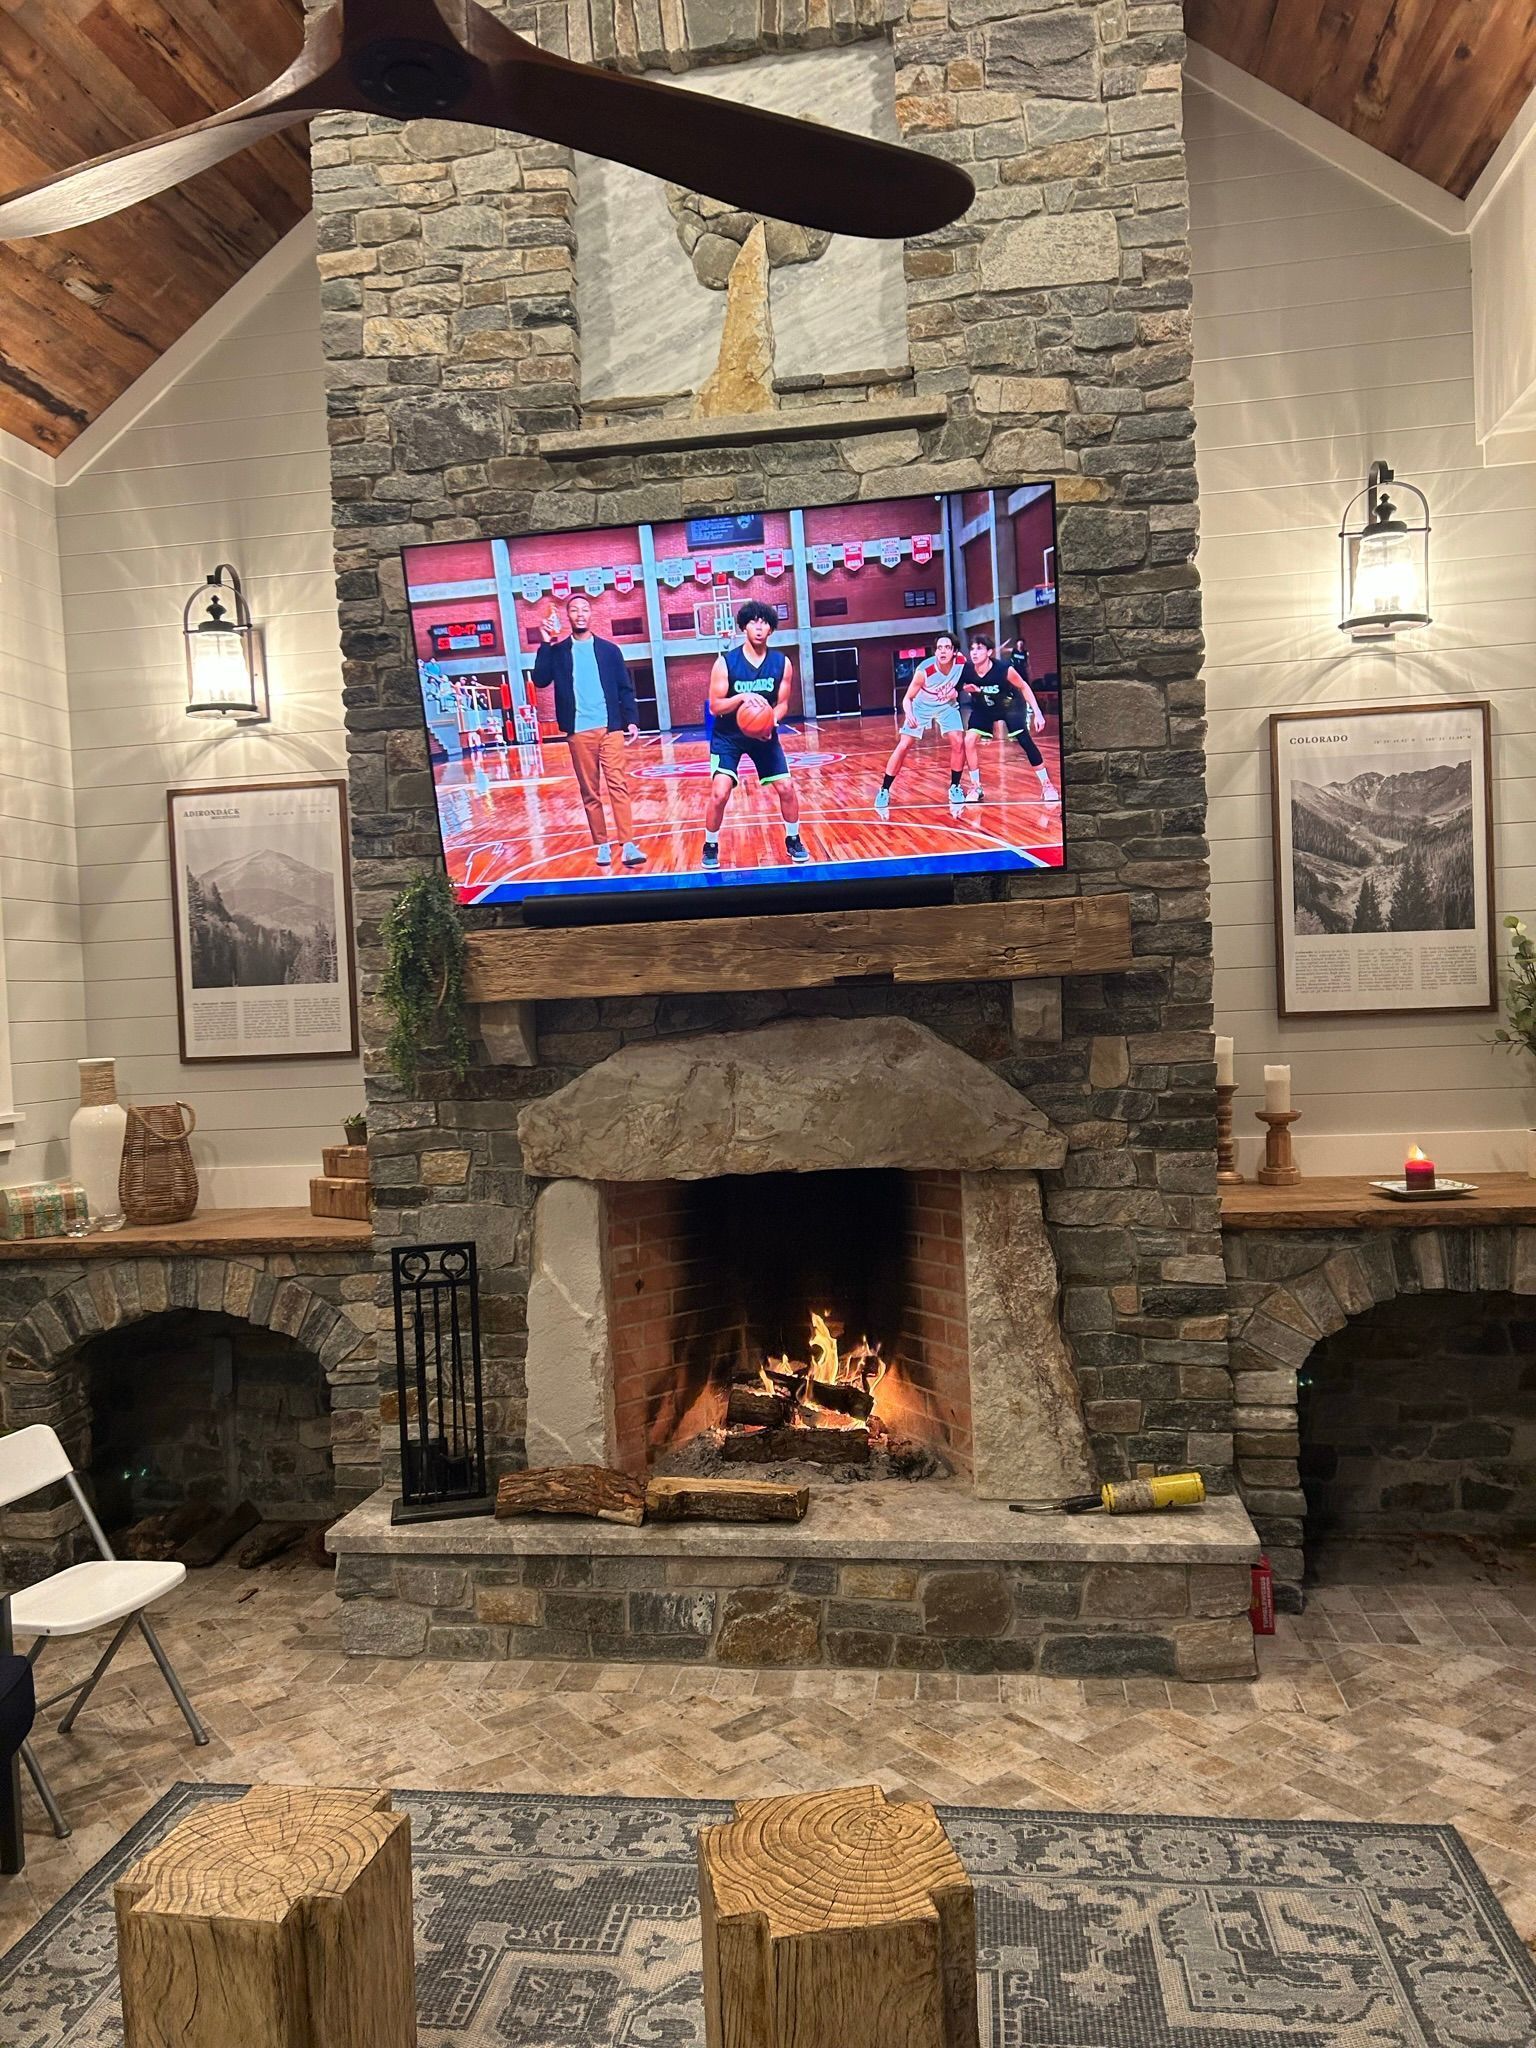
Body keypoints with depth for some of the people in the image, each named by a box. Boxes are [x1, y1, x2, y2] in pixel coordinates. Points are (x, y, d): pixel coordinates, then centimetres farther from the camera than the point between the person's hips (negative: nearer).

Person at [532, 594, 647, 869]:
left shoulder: (609, 649, 9)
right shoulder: (558, 649, 8)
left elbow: (625, 688, 9)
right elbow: (540, 681, -3)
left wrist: (631, 720, -1)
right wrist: (546, 644, -10)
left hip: (609, 727, -1)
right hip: (579, 730, 1)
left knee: (618, 785, -9)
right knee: (589, 791, 4)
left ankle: (629, 846, -13)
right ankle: (602, 845, 11)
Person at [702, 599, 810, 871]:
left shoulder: (782, 663, -9)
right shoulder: (725, 662, -17)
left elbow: (782, 704, -1)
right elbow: (715, 706, -16)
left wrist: (772, 722, -23)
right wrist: (742, 697, -34)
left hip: (764, 732, 3)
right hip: (728, 736, -3)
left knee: (787, 787, -2)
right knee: (719, 792, -16)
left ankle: (793, 840, 20)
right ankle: (711, 847, 5)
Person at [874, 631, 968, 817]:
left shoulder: (961, 661, -24)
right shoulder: (924, 670, -34)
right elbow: (907, 698, -23)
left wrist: (956, 691, -16)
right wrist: (909, 714, -43)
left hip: (947, 705, 3)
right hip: (921, 706, -3)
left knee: (958, 742, -13)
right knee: (903, 746, -9)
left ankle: (955, 787, 5)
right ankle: (884, 791, -1)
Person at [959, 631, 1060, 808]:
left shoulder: (1004, 669, -32)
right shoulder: (966, 671, -26)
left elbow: (1024, 687, -16)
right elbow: (959, 689, -4)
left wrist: (1037, 712, -17)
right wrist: (966, 690, -29)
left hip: (1010, 706, -2)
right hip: (983, 708, 3)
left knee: (1026, 741, -10)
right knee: (969, 740, -14)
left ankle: (1047, 786, 3)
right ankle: (976, 788, 2)